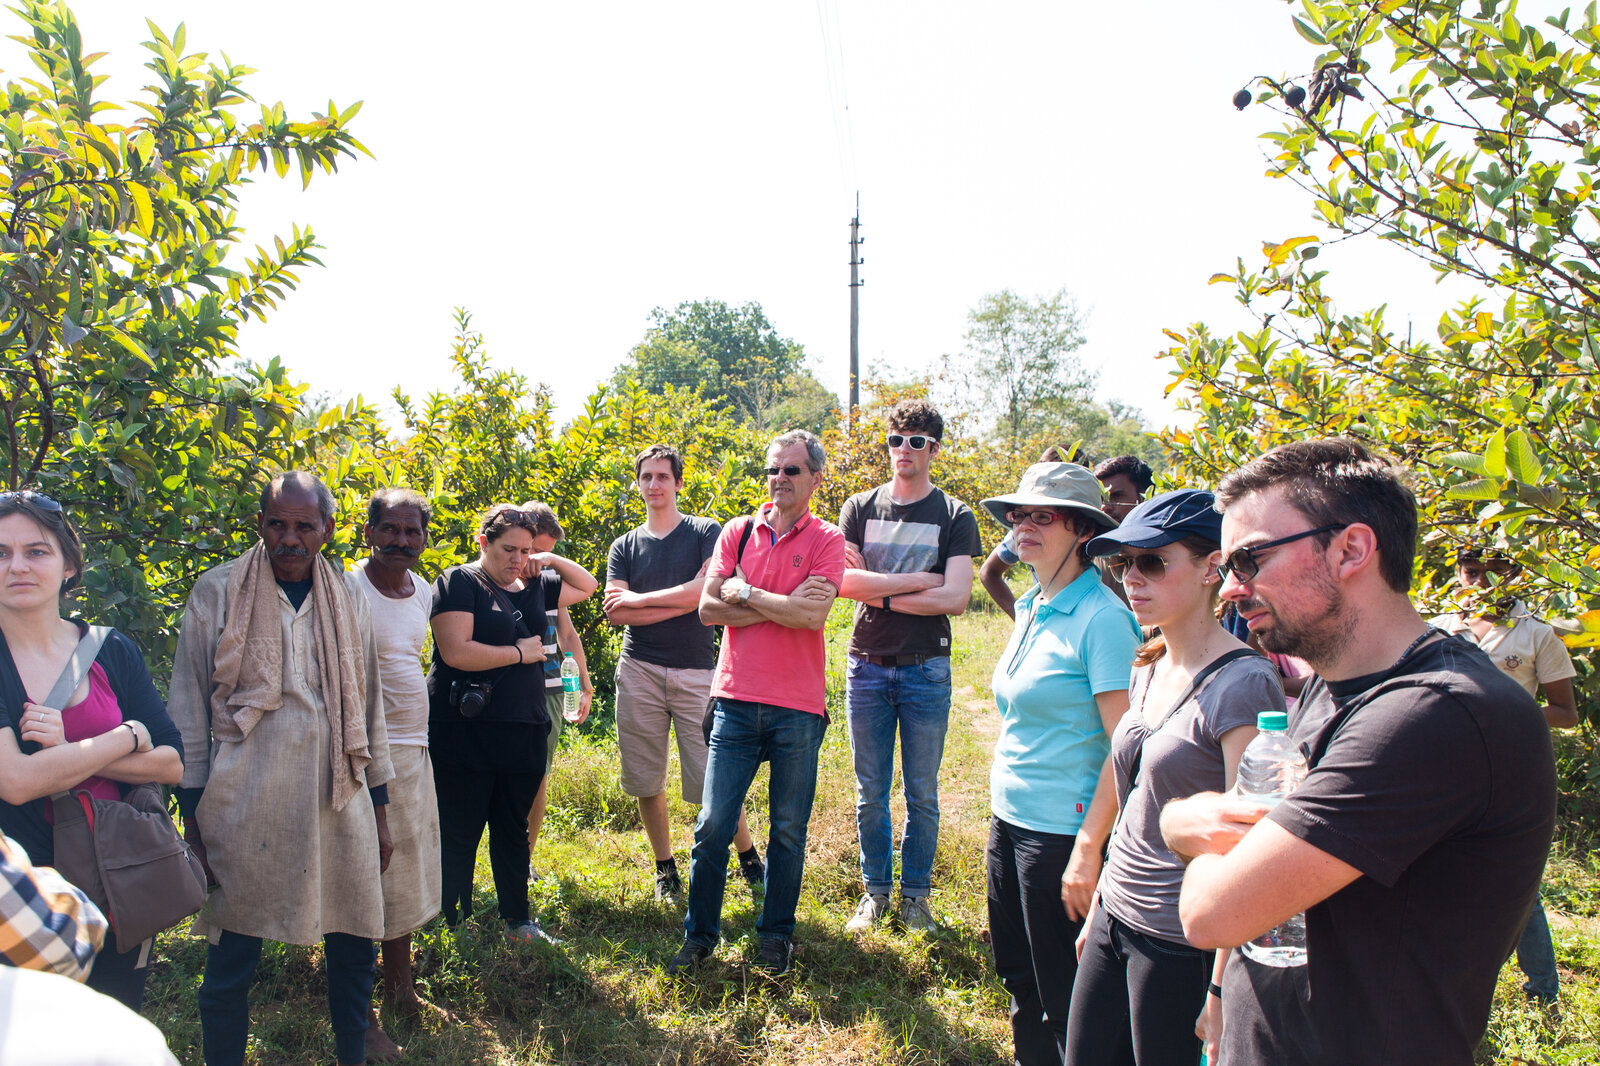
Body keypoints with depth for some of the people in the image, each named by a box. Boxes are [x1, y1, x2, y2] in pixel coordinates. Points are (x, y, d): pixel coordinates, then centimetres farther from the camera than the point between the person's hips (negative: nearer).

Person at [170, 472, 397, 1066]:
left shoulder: (347, 596, 7)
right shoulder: (218, 592, -1)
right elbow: (189, 709, 2)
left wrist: (379, 806, 12)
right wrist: (193, 813, -1)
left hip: (337, 795, 3)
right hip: (246, 801, -3)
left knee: (355, 939, 10)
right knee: (232, 957, 3)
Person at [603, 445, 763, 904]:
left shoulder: (706, 532, 4)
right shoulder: (624, 547, 12)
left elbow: (706, 590, -12)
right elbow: (615, 612, -1)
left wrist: (638, 598, -5)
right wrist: (682, 602, -11)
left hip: (696, 671, -3)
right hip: (640, 671, 3)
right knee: (646, 782, 6)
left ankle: (749, 858, 18)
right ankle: (665, 869, 23)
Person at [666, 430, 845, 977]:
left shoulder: (827, 540, -1)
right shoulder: (738, 532, 7)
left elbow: (813, 613, -16)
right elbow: (708, 608, -3)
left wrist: (745, 592, -9)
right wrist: (783, 606, -11)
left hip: (798, 709, -1)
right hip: (737, 700, 2)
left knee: (788, 830, 10)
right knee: (712, 825, 4)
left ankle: (776, 934, 28)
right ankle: (700, 934, 21)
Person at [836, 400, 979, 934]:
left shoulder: (955, 517, 0)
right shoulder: (860, 508, 5)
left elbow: (955, 598, -13)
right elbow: (844, 582, -9)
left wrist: (878, 592, -10)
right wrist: (920, 580, -13)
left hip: (926, 668, -1)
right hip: (868, 665, 2)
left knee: (922, 793, 8)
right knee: (870, 792, 10)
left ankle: (915, 894, 24)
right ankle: (875, 890, 25)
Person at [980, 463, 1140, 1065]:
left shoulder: (1102, 619, -17)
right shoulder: (1030, 609, 8)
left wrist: (1087, 851, -22)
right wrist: (1003, 804, 17)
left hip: (1060, 830, -8)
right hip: (1009, 818, 8)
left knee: (1063, 998, 8)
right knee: (1015, 976, 20)